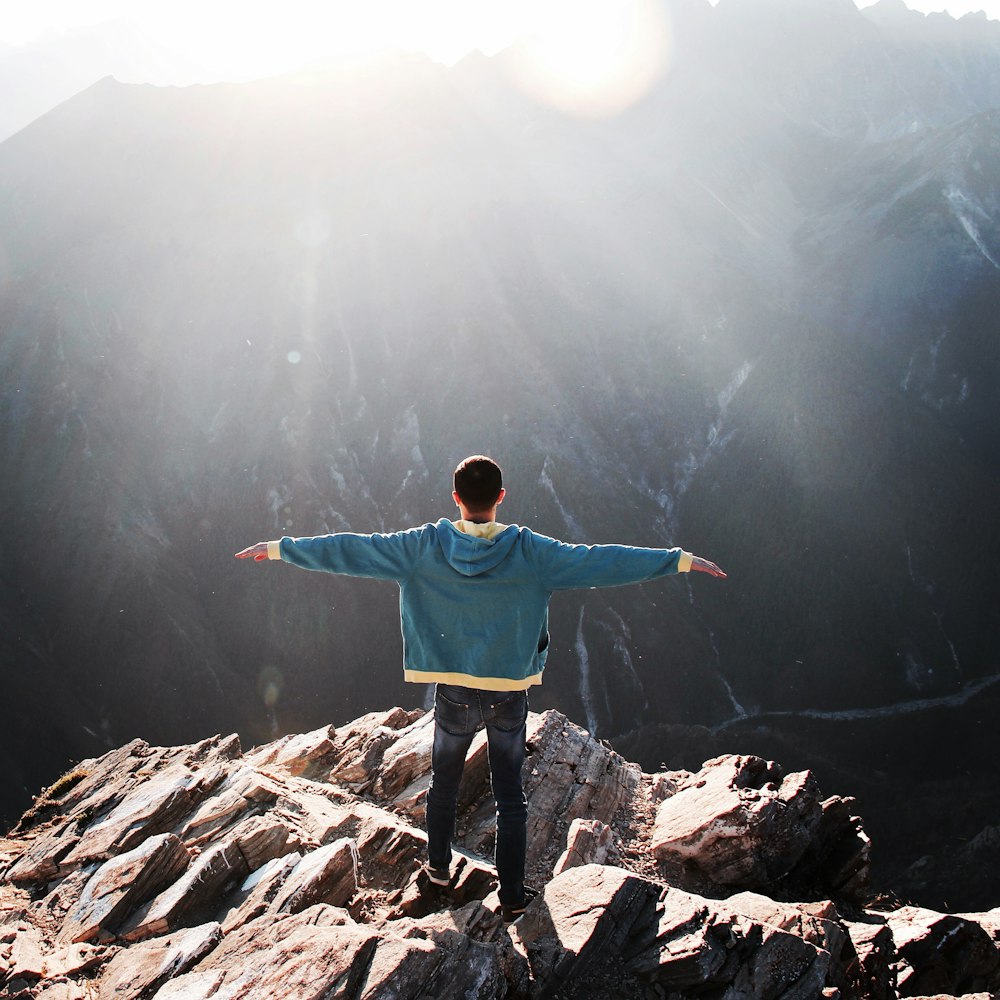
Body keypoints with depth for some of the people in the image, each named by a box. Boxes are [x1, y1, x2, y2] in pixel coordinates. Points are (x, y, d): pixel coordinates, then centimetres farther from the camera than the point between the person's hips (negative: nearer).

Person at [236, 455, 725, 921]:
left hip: (453, 693, 1)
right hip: (510, 694, -1)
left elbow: (350, 550, -6)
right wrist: (680, 561, -8)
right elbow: (601, 561, -14)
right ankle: (512, 896, 21)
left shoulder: (425, 546, -11)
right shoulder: (528, 551, -14)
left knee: (444, 782, 24)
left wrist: (281, 549, 4)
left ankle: (439, 865, 43)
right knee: (510, 796, 13)